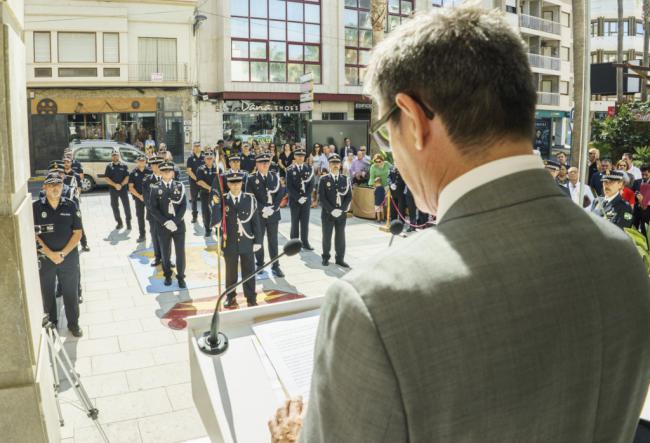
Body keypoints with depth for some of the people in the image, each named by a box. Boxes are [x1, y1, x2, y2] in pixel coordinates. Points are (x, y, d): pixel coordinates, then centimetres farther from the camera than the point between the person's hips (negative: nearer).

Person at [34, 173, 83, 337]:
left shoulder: (71, 206, -3)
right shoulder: (36, 207, -6)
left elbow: (78, 233, -4)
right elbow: (34, 234, -7)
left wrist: (63, 253, -13)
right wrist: (50, 254, -15)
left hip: (69, 258, 0)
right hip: (44, 259, 0)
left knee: (71, 292, 10)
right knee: (47, 293, 13)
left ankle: (73, 324, 27)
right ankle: (51, 323, 32)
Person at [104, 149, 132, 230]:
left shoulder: (124, 165, 3)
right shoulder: (109, 166, 7)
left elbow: (127, 177, -3)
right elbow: (106, 178, -1)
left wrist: (121, 185, -16)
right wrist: (115, 185, -14)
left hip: (123, 189, -2)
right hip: (113, 189, 2)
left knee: (126, 206, -3)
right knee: (114, 206, 7)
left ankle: (128, 223, 7)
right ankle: (119, 223, 19)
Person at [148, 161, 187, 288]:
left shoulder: (179, 186, 2)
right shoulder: (155, 188, -1)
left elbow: (184, 206, -4)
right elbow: (153, 209, -6)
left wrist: (175, 221, -14)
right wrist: (166, 222, -15)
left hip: (179, 225, 0)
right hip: (163, 226, 0)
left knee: (180, 252, 2)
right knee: (165, 252, 10)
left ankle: (181, 277, 15)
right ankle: (167, 275, 26)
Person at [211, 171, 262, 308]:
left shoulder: (250, 199, -3)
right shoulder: (222, 200, -5)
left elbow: (255, 221, 1)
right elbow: (216, 223, -14)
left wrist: (258, 241, -1)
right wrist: (216, 204, -24)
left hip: (247, 243, 0)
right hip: (229, 244, 0)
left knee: (249, 272, 10)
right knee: (231, 272, 13)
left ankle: (251, 299, 22)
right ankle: (230, 298, 30)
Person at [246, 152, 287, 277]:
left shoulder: (275, 177, 7)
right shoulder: (251, 179, -1)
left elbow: (281, 194, 1)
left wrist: (273, 208, -11)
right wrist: (263, 209, -16)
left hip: (273, 214, 2)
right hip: (258, 215, -2)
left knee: (273, 241, 6)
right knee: (258, 240, 7)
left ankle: (275, 266, 13)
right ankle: (260, 264, 21)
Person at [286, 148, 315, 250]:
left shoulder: (309, 169, 6)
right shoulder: (290, 170, -1)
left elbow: (311, 185, 2)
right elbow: (289, 187, -6)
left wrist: (305, 197, -9)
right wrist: (298, 198, -14)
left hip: (306, 200, 2)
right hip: (294, 201, -2)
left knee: (305, 222, 4)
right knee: (295, 223, 4)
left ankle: (305, 242, 11)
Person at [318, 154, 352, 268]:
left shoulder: (346, 180, 7)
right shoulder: (324, 179, 0)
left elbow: (349, 197, 2)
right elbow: (321, 197, -6)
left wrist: (341, 210, -10)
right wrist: (332, 210, -15)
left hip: (342, 213, 2)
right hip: (327, 213, -2)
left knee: (340, 236, 6)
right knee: (327, 236, 6)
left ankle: (340, 259, 15)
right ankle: (326, 257, 19)